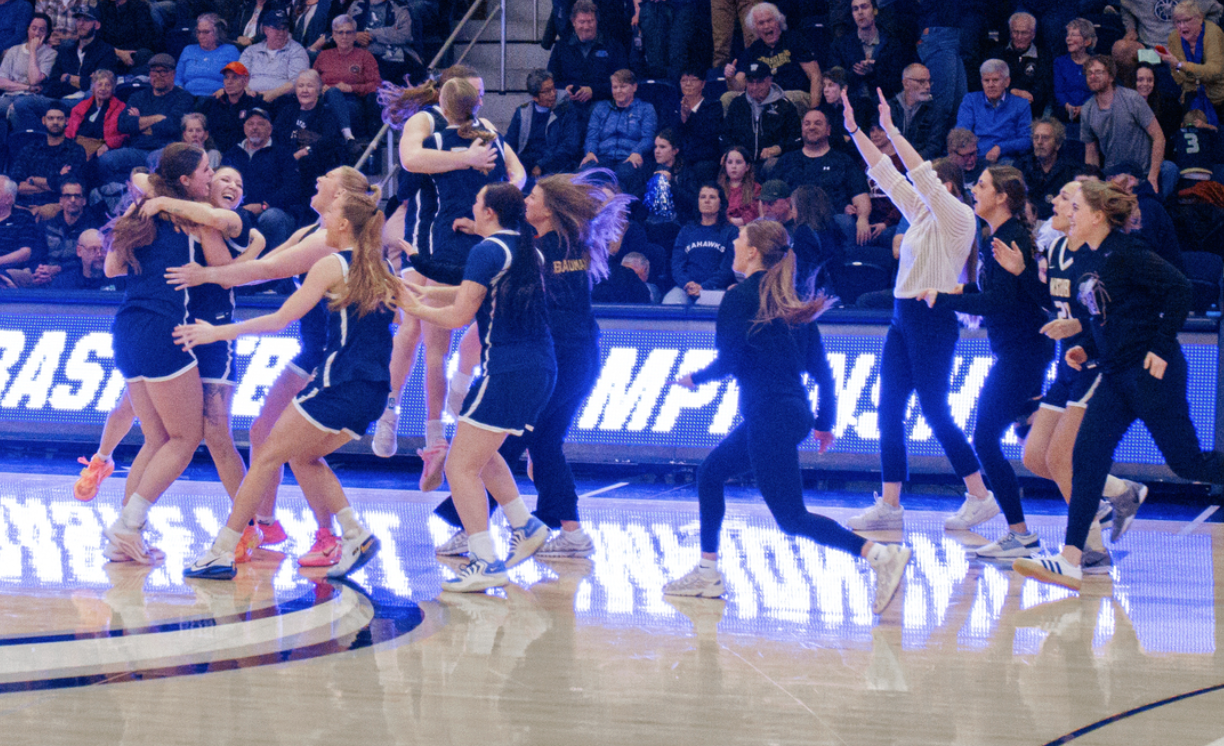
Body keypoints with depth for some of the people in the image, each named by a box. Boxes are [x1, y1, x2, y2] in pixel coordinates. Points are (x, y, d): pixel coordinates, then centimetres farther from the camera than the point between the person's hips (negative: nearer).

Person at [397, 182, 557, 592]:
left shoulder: (487, 251, -13)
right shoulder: (527, 248, 13)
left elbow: (460, 316, -13)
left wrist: (416, 308, 3)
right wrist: (430, 292, 25)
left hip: (507, 371, -9)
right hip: (541, 369, 9)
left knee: (461, 467, -4)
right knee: (480, 451, 28)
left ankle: (486, 562, -11)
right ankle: (525, 525, 27)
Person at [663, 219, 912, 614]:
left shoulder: (741, 297, -10)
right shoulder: (786, 301, 13)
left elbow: (729, 362, -14)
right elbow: (820, 367, 13)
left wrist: (695, 378, 5)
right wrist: (825, 421, 19)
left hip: (770, 418, -9)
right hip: (795, 414, 9)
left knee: (791, 518, -9)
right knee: (710, 473, 21)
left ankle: (881, 554, -22)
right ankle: (707, 573, 23)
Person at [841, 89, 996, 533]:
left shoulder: (958, 216, -8)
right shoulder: (921, 214, 14)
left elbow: (920, 172, -18)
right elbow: (886, 174, 15)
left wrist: (890, 129, -18)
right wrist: (856, 131, 9)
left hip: (933, 320, -9)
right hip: (904, 317, 9)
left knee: (935, 412, -7)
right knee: (889, 410, 4)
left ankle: (980, 497, 3)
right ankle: (889, 505, 5)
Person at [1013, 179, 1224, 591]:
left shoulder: (1125, 254, -14)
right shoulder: (1094, 260, 13)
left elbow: (1178, 288, -19)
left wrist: (1161, 346, -20)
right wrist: (1088, 351, 13)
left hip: (1150, 372, -9)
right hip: (1116, 376, 9)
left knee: (1186, 462, -4)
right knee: (1087, 459, -1)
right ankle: (1070, 561, -4)